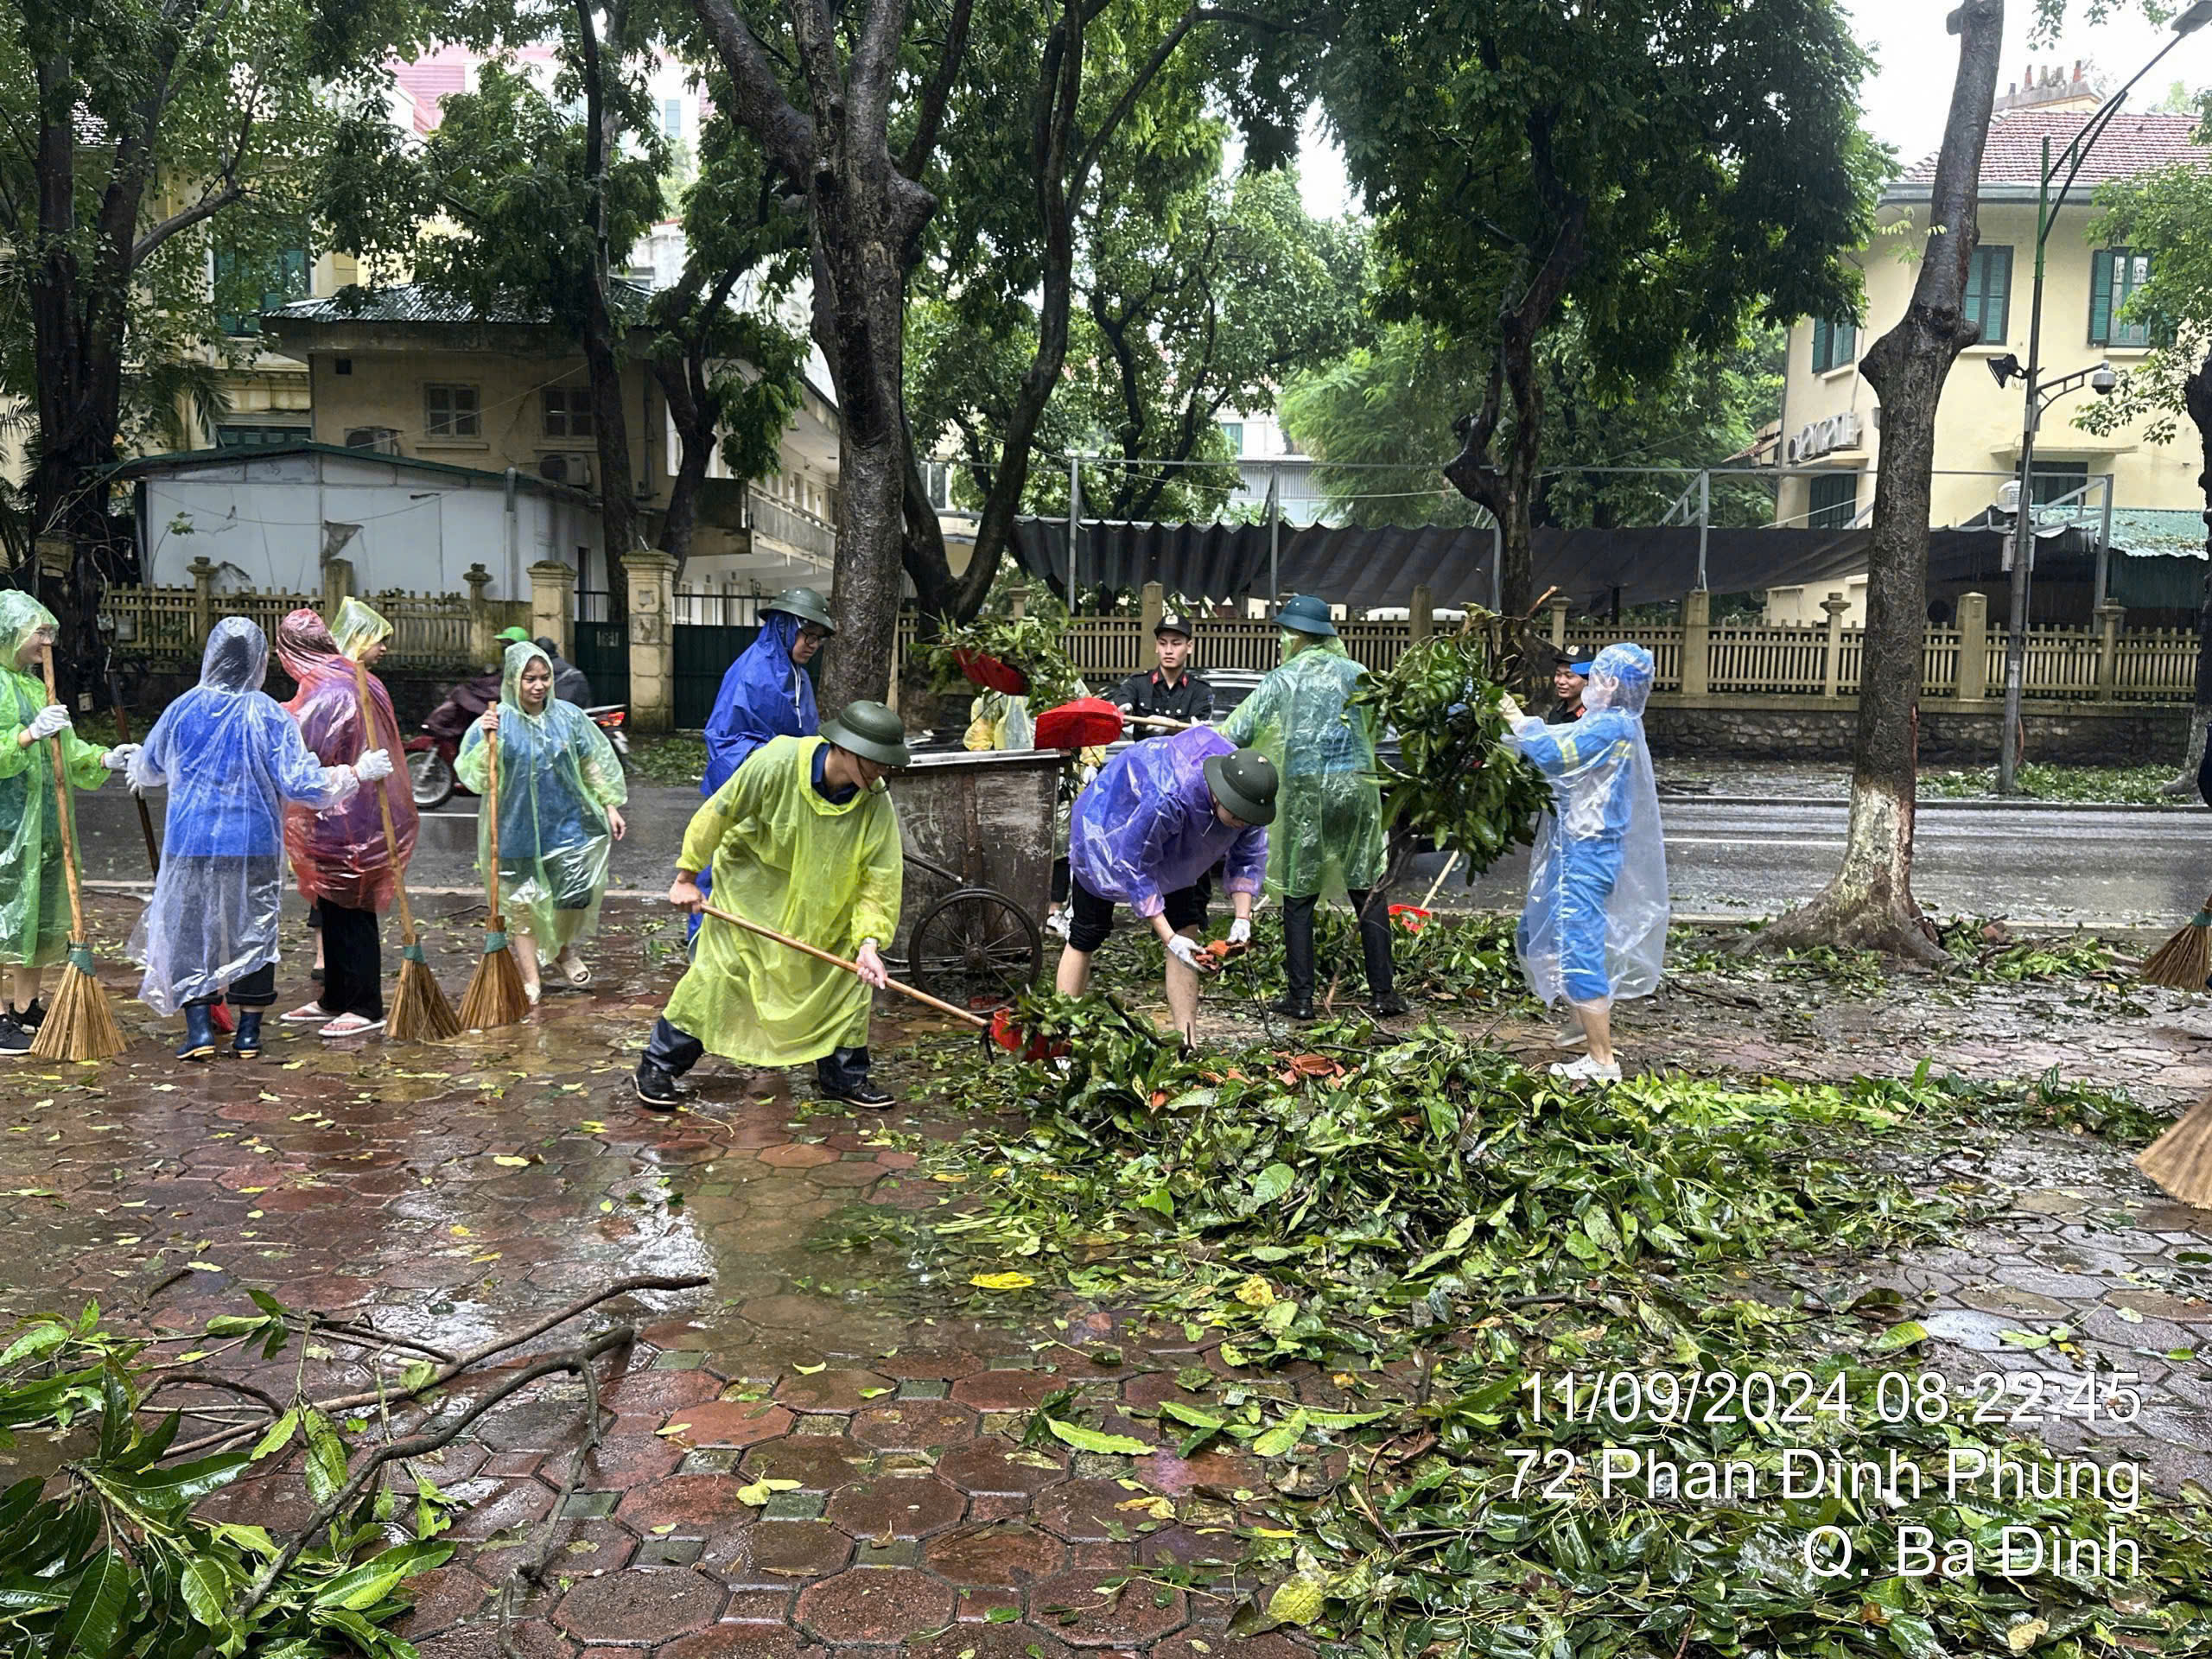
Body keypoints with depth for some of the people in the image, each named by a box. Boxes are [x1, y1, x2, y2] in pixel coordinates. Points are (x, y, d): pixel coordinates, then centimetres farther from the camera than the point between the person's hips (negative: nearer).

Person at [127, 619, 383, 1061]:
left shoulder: (184, 708, 0)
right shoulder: (268, 715, -9)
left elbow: (148, 768, 17)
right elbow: (302, 784, -13)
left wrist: (138, 772, 41)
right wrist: (358, 773, -2)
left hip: (190, 846, 1)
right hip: (254, 846, -1)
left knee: (190, 930, 9)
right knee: (253, 932, 9)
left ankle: (200, 1029, 3)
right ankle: (248, 1034, 13)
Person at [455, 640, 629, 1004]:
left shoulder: (568, 716, 0)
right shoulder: (495, 722, -8)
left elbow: (594, 764, 10)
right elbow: (475, 778, -11)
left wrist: (610, 806, 9)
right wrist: (487, 743, -26)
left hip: (567, 824, 2)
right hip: (518, 830, -2)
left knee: (577, 892, 6)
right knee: (522, 904, 5)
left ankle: (565, 951, 37)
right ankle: (530, 980, 16)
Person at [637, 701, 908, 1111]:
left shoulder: (877, 804, -21)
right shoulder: (778, 762, -30)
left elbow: (879, 878, -16)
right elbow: (718, 813, -18)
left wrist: (869, 942, -26)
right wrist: (687, 877, -10)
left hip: (825, 904, 3)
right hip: (749, 889, -3)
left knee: (849, 977, -1)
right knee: (715, 973, -4)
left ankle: (843, 1075, 17)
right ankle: (659, 1066, 13)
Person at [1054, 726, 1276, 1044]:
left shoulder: (1245, 792, -25)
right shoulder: (1165, 799, -45)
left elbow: (1247, 856, -9)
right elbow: (1134, 867, -34)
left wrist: (1242, 918, -21)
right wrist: (1169, 937, -36)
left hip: (1178, 849, 6)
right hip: (1109, 833, -6)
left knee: (1187, 928, -4)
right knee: (1084, 938, 1)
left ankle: (1187, 1042, -1)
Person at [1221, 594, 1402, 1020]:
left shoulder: (1282, 681, -2)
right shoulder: (1356, 673, 7)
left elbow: (1236, 732, -1)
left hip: (1306, 792, -3)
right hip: (1357, 786, 3)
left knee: (1299, 898, 5)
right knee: (1368, 893, 9)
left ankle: (1301, 997, 5)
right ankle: (1383, 992, 11)